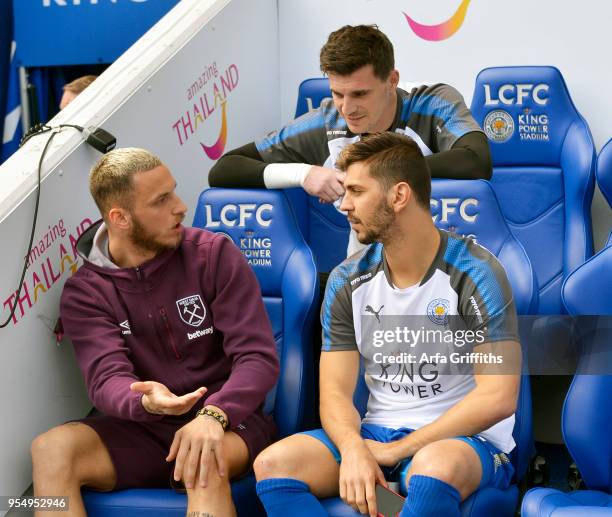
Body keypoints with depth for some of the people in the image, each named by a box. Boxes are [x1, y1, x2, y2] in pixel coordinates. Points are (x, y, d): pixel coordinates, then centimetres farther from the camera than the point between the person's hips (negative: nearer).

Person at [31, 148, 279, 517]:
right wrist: (145, 402, -38)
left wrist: (214, 414, -29)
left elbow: (259, 357, -10)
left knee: (205, 465, -37)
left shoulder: (215, 254, -3)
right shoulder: (85, 292, 1)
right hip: (142, 428, 3)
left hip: (228, 419, -2)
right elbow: (106, 379, -13)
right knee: (51, 449, -25)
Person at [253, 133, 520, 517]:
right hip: (377, 433, 5)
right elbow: (335, 392, 0)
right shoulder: (347, 282, 4)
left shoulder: (474, 273, -11)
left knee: (433, 467, -40)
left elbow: (498, 398, -16)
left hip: (466, 439, -4)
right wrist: (353, 449, -23)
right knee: (273, 464, -21)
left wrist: (397, 449, -16)